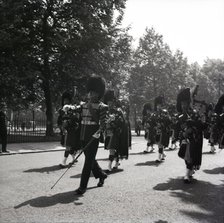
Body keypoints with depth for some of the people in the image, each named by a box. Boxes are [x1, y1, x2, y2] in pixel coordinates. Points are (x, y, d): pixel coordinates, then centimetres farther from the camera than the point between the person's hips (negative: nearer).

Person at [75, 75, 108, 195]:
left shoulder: (101, 106, -7)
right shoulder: (83, 105, 12)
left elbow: (103, 122, -13)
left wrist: (98, 132, -28)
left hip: (93, 137, -7)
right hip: (83, 136, 7)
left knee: (89, 160, -4)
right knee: (89, 159, 17)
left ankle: (83, 186, 2)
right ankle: (101, 175, 39)